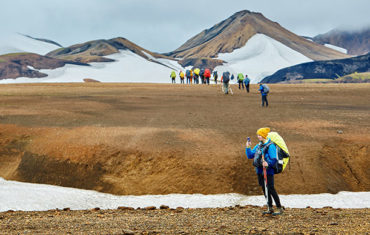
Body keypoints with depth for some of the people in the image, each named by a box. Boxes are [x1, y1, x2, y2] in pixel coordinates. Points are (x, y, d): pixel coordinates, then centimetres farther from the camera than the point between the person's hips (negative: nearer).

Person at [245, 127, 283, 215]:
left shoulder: (270, 146, -12)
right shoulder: (258, 146, 12)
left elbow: (274, 159, -17)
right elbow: (250, 156, 17)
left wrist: (268, 164, -32)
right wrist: (247, 148, 3)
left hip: (268, 171, -8)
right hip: (260, 171, 8)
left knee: (271, 189, -9)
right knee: (264, 189, 11)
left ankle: (279, 208, -3)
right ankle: (270, 208, 19)